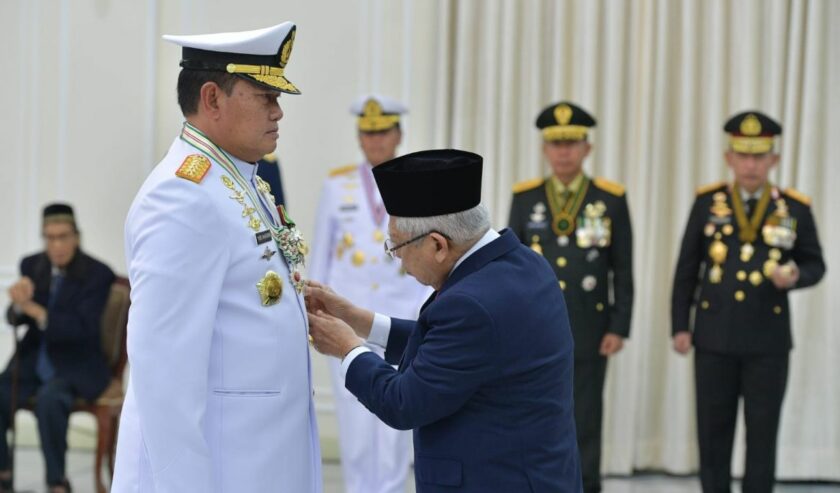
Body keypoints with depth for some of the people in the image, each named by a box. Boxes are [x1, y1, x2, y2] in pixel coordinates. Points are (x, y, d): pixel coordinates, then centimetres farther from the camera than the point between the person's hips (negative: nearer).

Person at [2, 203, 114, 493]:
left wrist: (36, 310, -32)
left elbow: (82, 327, -20)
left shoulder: (98, 274, -11)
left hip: (77, 365, -4)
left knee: (49, 399, -35)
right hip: (33, 360, 4)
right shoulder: (32, 266, 2)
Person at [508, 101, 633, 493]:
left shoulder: (612, 199, 0)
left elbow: (623, 271, 1)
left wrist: (619, 328, -5)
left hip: (588, 335, -1)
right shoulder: (525, 198, 4)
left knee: (584, 427, 3)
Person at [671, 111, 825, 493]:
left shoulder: (795, 208, 0)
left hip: (768, 340, -1)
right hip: (714, 337, 1)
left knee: (762, 433, 1)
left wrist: (795, 276, -17)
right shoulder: (708, 203, 2)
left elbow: (815, 264, 7)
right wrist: (680, 326, 1)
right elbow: (687, 270, 5)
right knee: (713, 431, 7)